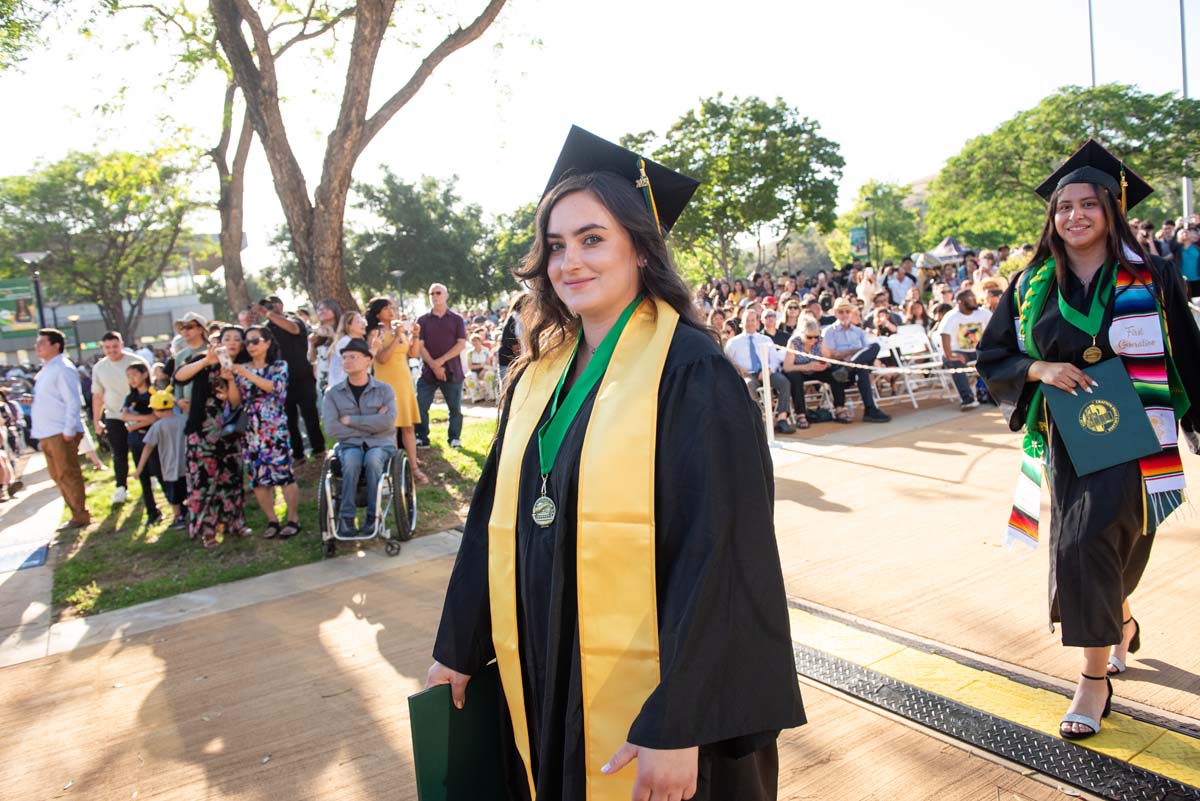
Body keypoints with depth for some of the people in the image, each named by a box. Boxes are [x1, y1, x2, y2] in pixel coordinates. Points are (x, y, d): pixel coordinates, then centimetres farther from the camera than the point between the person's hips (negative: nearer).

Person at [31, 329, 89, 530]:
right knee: (58, 476, 14)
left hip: (61, 433, -10)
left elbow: (73, 401, -17)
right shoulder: (45, 370, 17)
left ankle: (80, 517, 4)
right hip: (47, 434, 10)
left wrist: (68, 430, -21)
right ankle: (77, 513, 22)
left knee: (68, 475, -4)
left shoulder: (63, 369, -12)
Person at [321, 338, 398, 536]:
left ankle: (373, 516, -24)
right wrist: (372, 424, -9)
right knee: (351, 460, -34)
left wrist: (350, 420, -12)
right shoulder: (334, 393, 5)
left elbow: (388, 421, -14)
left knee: (373, 459, -35)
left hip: (381, 444, -1)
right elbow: (332, 429, -8)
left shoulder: (384, 390, 2)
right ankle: (347, 517, -25)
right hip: (350, 444, 1)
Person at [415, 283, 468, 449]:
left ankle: (454, 438, 15)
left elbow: (461, 344, -4)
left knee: (455, 408, 3)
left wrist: (441, 360, -13)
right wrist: (434, 365, -12)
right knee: (420, 406, -2)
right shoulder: (423, 320, 8)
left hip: (452, 371, -1)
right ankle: (422, 438, 7)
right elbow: (420, 345, 0)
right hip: (428, 371, 1)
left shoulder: (456, 320, 6)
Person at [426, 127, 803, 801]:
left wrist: (676, 727, -21)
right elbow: (497, 517, 8)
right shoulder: (539, 374, 3)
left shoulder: (690, 373, -16)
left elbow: (718, 554, -20)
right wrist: (459, 648, 11)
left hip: (649, 690, -5)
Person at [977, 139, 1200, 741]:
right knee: (1083, 550, 7)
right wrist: (1039, 369, -13)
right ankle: (1120, 622, 40)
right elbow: (991, 362, 5)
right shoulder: (1031, 288, 5)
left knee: (1087, 545, -11)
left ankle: (1096, 678, 6)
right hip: (1065, 440, 3)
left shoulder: (1151, 279, 1)